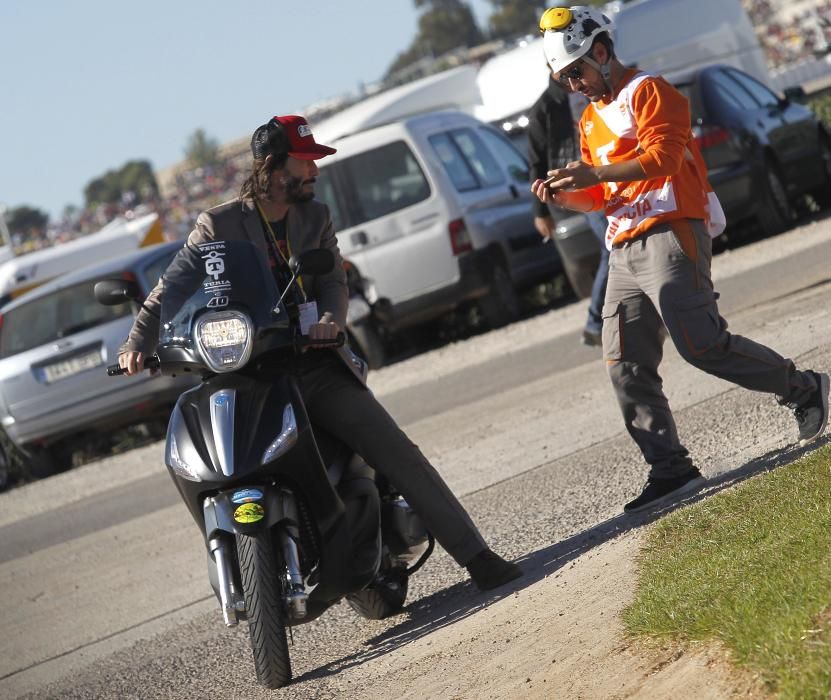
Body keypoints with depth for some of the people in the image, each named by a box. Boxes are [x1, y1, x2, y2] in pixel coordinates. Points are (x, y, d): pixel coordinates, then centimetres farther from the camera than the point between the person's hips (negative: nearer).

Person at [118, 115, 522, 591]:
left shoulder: (316, 217, 14)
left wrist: (331, 320, -21)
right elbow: (170, 288, -1)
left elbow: (334, 281, 2)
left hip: (318, 368, 2)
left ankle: (476, 557, -5)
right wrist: (139, 343, -18)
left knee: (401, 456, -7)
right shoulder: (219, 225, 2)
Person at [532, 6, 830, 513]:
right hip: (625, 250, 9)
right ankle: (672, 470, 1)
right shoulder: (591, 121, 25)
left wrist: (596, 172, -27)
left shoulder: (647, 91, -1)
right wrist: (564, 196, 4)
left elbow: (662, 156, -16)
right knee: (627, 367, -1)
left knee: (702, 344, -18)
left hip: (670, 231, -9)